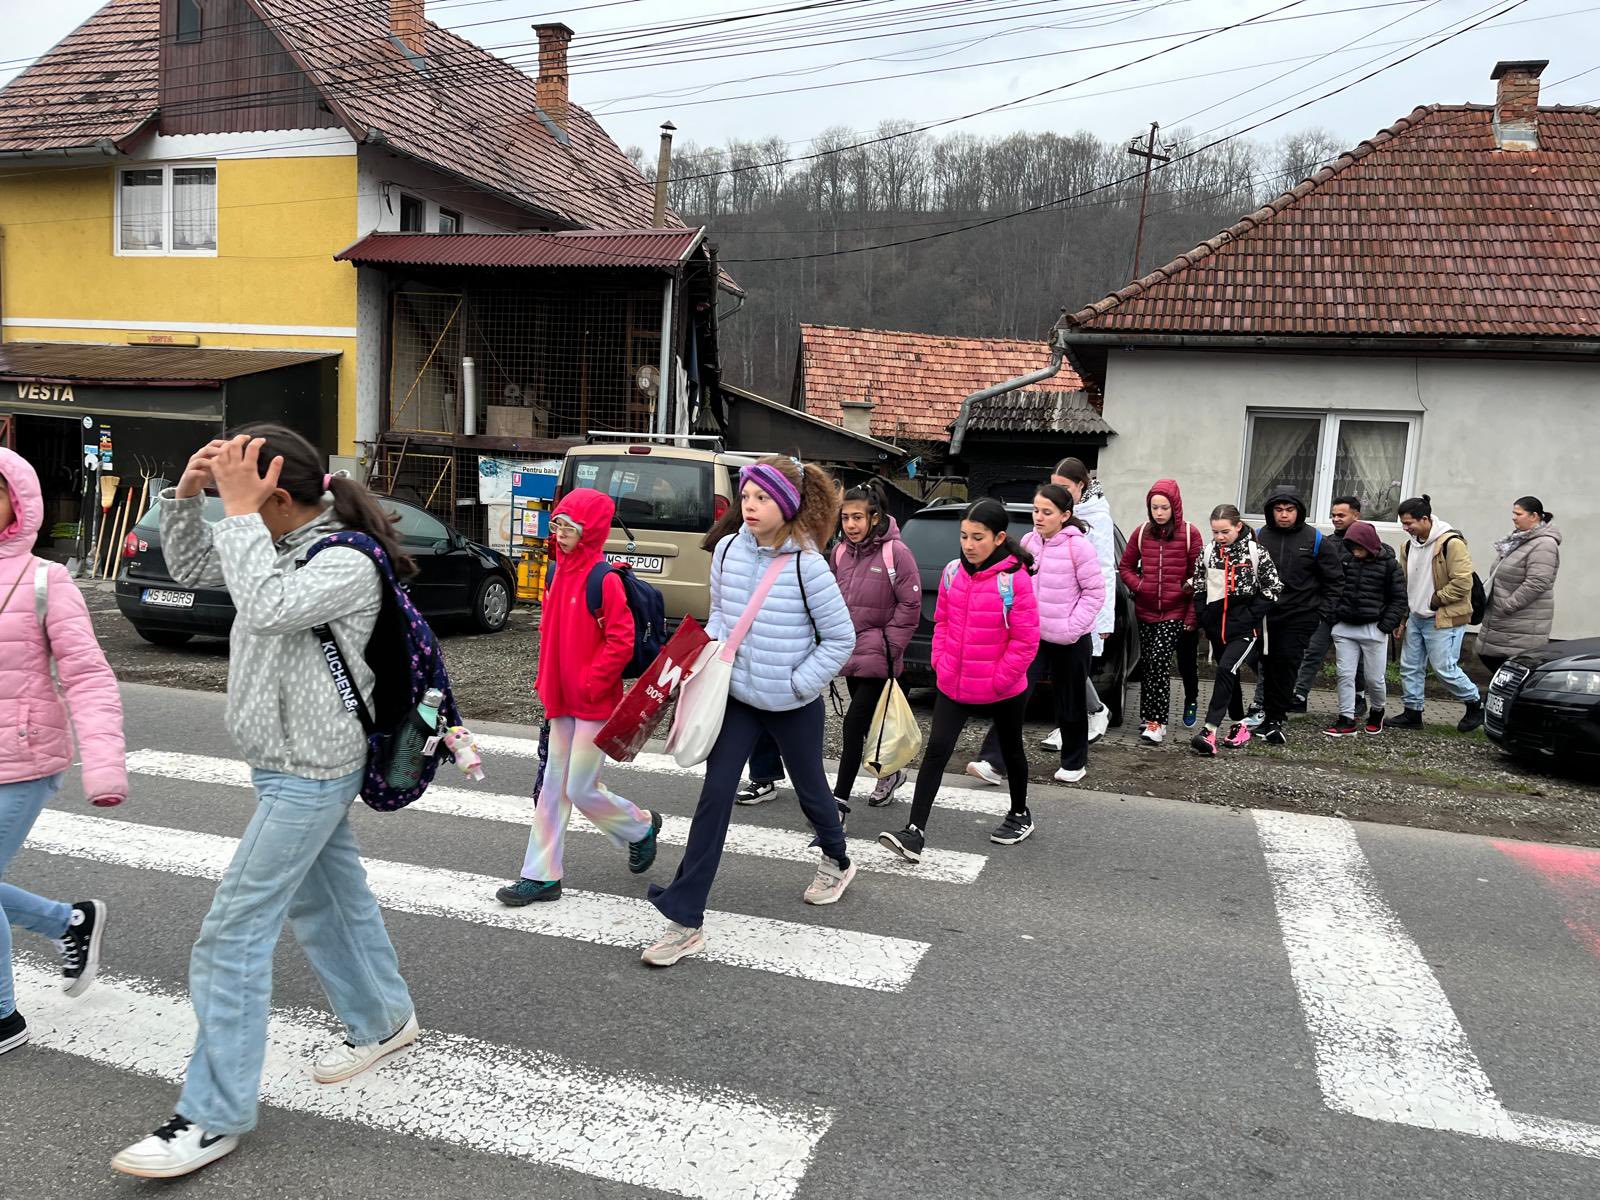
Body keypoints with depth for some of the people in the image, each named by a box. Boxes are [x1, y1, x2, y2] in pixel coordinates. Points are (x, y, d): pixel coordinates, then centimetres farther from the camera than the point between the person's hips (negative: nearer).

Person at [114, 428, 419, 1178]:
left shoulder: (348, 563, -21)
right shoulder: (281, 547, 5)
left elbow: (266, 609, -36)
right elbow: (189, 569, 13)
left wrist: (238, 513, -29)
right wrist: (187, 494, -2)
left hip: (310, 777, -9)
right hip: (294, 769, 9)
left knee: (234, 933, -6)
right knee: (328, 900, 22)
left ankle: (214, 1117, 5)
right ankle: (382, 1021, 41)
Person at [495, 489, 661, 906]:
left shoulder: (604, 580, -17)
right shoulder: (560, 573, 8)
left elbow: (620, 642, -21)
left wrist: (590, 683, -18)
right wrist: (548, 683, 12)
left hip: (595, 703, -8)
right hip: (562, 701, 8)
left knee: (582, 790, 0)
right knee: (554, 786, 10)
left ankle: (641, 826, 27)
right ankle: (541, 875, 17)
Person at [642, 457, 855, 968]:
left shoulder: (806, 565, -19)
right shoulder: (728, 550, -5)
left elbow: (840, 637, -12)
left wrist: (798, 684, -14)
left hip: (794, 704, -3)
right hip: (737, 696, 3)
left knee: (810, 788, 18)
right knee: (714, 796, -4)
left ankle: (836, 861, 51)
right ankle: (685, 920, 0)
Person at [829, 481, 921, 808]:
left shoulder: (896, 552, -12)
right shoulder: (839, 552, 7)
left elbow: (910, 604, -10)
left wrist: (889, 646, -11)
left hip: (878, 656, -7)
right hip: (849, 652, 7)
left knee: (855, 723, -10)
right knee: (868, 722, 17)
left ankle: (840, 797, -4)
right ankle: (890, 772, 37)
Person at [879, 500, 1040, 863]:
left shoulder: (1015, 579, -18)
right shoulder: (952, 572, -1)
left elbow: (1025, 639, -16)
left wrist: (999, 679, -15)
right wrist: (940, 660, 2)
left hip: (1003, 690, -4)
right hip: (952, 684, 4)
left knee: (1011, 749, 18)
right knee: (936, 750, -6)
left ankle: (1020, 815, 40)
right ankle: (915, 832, -7)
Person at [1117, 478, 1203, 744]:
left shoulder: (1189, 534, -4)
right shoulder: (1142, 533, 6)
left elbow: (1198, 576, -3)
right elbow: (1125, 566, 15)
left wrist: (1193, 614, -7)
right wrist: (1137, 585, -4)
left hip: (1175, 612, -4)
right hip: (1146, 611, 4)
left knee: (1159, 660, -16)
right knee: (1148, 665, 7)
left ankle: (1155, 722, -12)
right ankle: (1153, 720, 17)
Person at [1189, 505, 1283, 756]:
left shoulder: (1255, 552, -6)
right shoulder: (1207, 552, 5)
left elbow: (1273, 588, -3)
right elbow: (1198, 587, 14)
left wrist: (1253, 614, -9)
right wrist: (1203, 617, 5)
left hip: (1244, 627, -5)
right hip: (1217, 626, 5)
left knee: (1226, 669, -21)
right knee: (1229, 676, 14)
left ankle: (1210, 731, -26)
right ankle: (1240, 726, 29)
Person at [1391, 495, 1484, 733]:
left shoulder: (1451, 543, -17)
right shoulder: (1409, 546, 9)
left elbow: (1462, 582, -20)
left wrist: (1435, 600, -15)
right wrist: (1401, 619, 12)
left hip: (1444, 619, -8)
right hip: (1415, 617, 8)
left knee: (1444, 668, -4)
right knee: (1410, 666, 9)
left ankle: (1475, 704, 18)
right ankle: (1412, 713, 20)